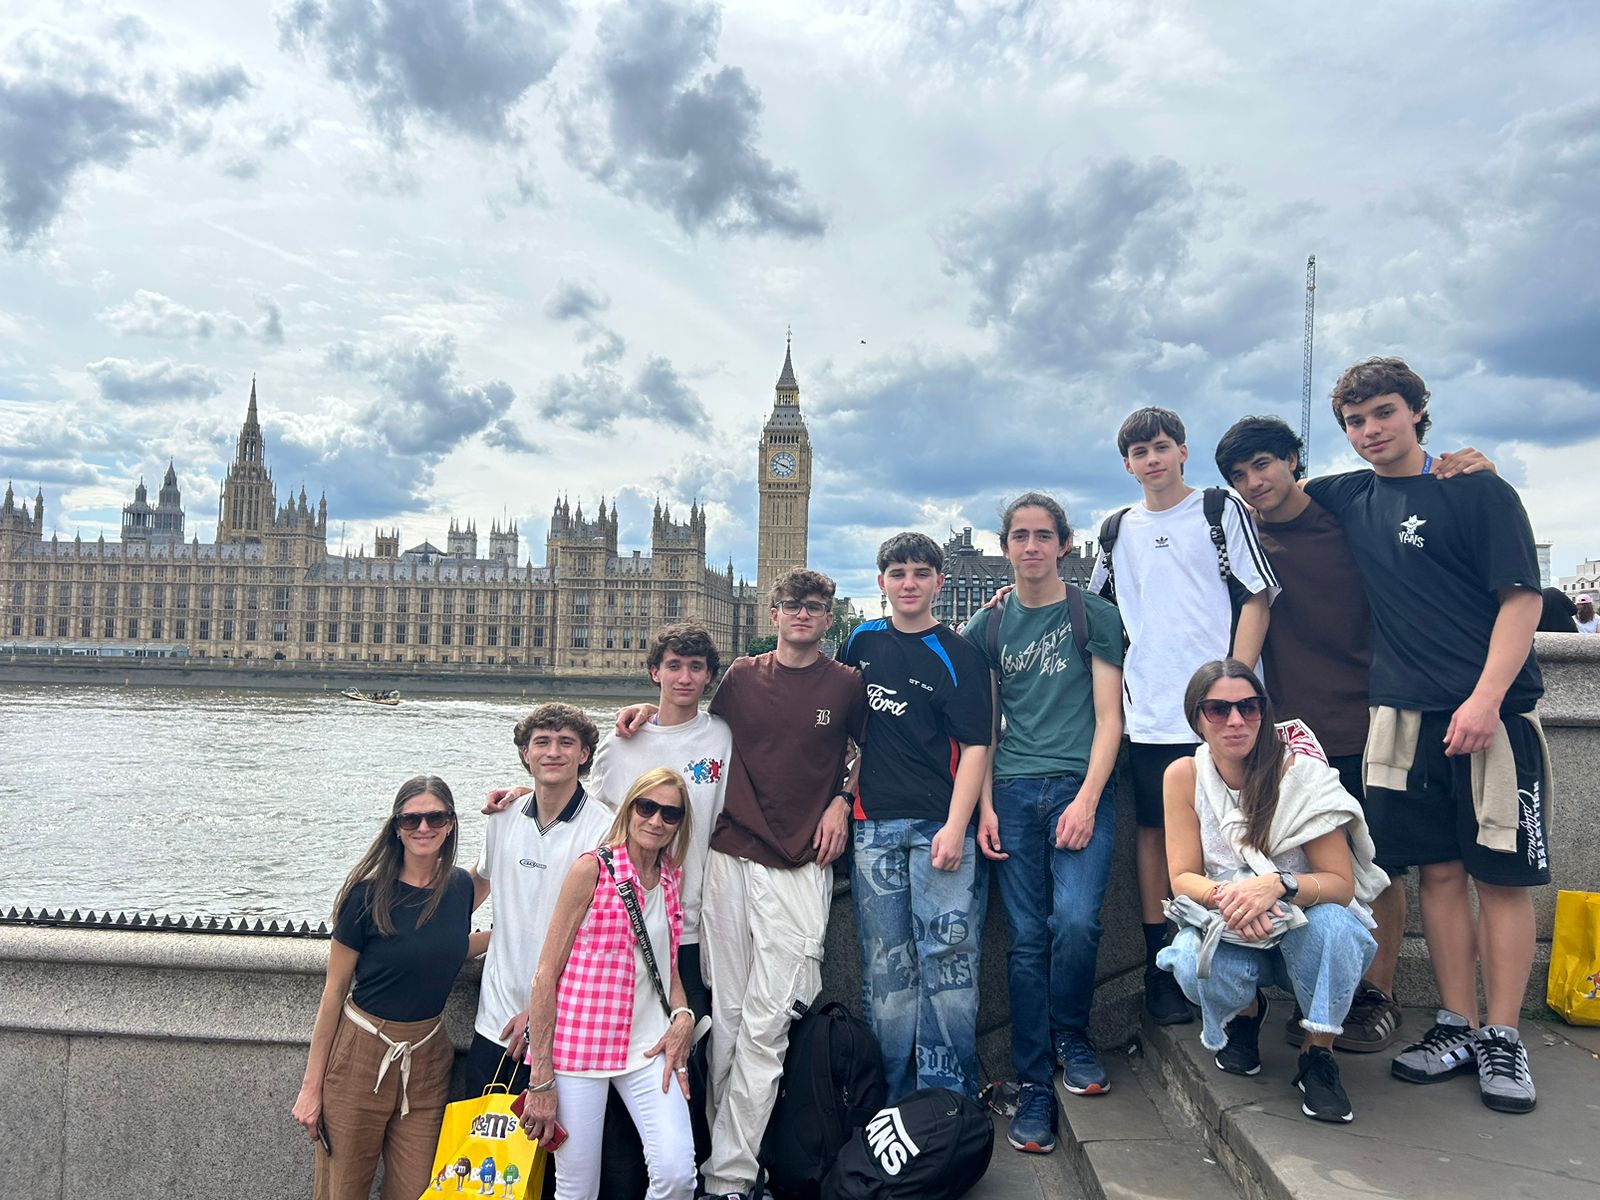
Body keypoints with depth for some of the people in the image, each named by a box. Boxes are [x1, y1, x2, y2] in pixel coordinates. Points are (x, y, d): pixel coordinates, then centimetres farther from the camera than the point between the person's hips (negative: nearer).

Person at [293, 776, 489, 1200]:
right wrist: (312, 1085, -5)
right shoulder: (369, 894, -12)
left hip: (428, 1057, 4)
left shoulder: (461, 886, 0)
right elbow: (334, 989, -7)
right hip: (362, 1055, -3)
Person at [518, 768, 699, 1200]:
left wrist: (683, 1017, -1)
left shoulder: (672, 877, 8)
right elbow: (546, 973, -8)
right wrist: (541, 1080, -10)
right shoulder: (594, 868, -8)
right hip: (582, 1041, -4)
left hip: (649, 1046, 4)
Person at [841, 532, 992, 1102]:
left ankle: (946, 1094, 9)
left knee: (948, 958, -3)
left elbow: (975, 745, -8)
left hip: (941, 824, -4)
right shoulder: (862, 642, 11)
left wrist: (956, 827, -16)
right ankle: (892, 1096, 19)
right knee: (885, 966, 8)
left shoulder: (958, 654, -2)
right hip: (874, 823, 4)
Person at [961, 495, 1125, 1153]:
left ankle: (1071, 1037, 12)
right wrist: (985, 806, 2)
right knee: (1027, 938, 2)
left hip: (1081, 786, -2)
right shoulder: (986, 627, 11)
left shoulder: (1095, 617, 4)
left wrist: (1088, 800, -10)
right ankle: (1034, 1086, 12)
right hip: (1013, 791, 2)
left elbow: (1108, 717, 0)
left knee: (1075, 920, -16)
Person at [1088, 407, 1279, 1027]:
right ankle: (1160, 970, 15)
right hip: (1149, 711, 3)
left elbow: (1257, 598, -2)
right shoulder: (1118, 530, 14)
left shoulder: (1221, 510, 4)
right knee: (1154, 829, 6)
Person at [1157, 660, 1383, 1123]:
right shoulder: (1185, 776, -11)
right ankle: (1246, 1011, 7)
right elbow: (1183, 878, -10)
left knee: (1330, 923, -36)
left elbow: (1341, 883, -18)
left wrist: (1278, 885, -38)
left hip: (1304, 931, -1)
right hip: (1226, 930, 2)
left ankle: (1318, 1055, -9)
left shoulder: (1300, 773, -18)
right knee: (1197, 963, -33)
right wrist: (1224, 896, -33)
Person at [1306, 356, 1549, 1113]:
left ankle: (1502, 1039, 10)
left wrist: (1486, 698, -17)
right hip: (1404, 716, 4)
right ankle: (1457, 1028, 16)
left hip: (1491, 712, -4)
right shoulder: (1350, 499, 11)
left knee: (1501, 874, 1)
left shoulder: (1478, 491, -1)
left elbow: (1522, 597, -8)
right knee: (1439, 871, 8)